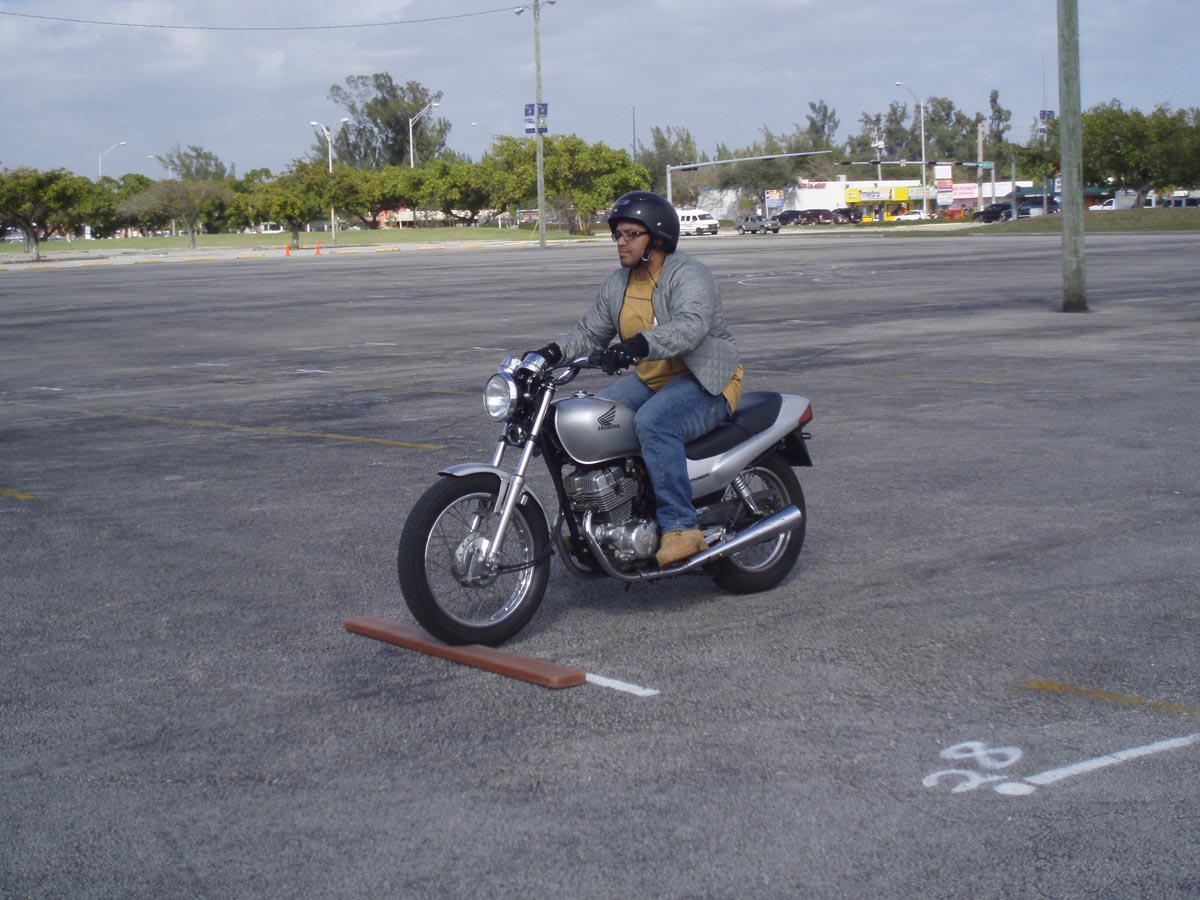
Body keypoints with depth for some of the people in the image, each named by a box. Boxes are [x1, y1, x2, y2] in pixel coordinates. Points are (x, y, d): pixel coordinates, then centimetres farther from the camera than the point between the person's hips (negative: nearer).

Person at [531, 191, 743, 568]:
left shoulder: (689, 276, -16)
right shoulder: (617, 284, 11)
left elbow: (690, 327, -34)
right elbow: (590, 331, 11)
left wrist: (638, 344, -50)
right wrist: (554, 352, -10)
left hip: (706, 381, -8)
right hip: (650, 380, 8)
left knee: (653, 423, -35)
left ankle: (681, 529, -32)